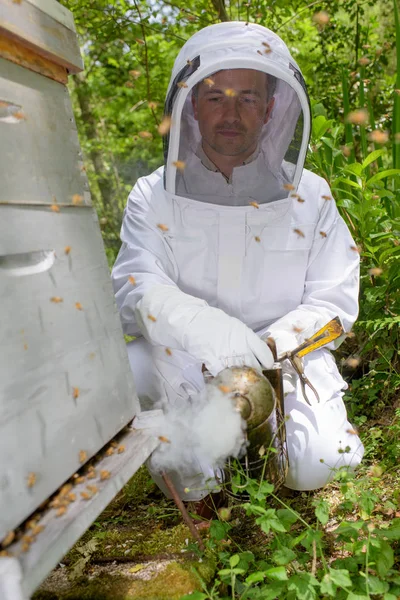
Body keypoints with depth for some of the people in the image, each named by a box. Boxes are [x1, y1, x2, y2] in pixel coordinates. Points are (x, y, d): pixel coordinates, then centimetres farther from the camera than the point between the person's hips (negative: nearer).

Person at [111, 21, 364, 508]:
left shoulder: (310, 196, 1)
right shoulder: (154, 197, 0)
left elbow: (333, 301, -2)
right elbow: (136, 287, -14)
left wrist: (268, 347, -21)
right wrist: (199, 326, -37)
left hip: (283, 356, 1)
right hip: (185, 360, 0)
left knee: (316, 464, -24)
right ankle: (191, 436, -1)